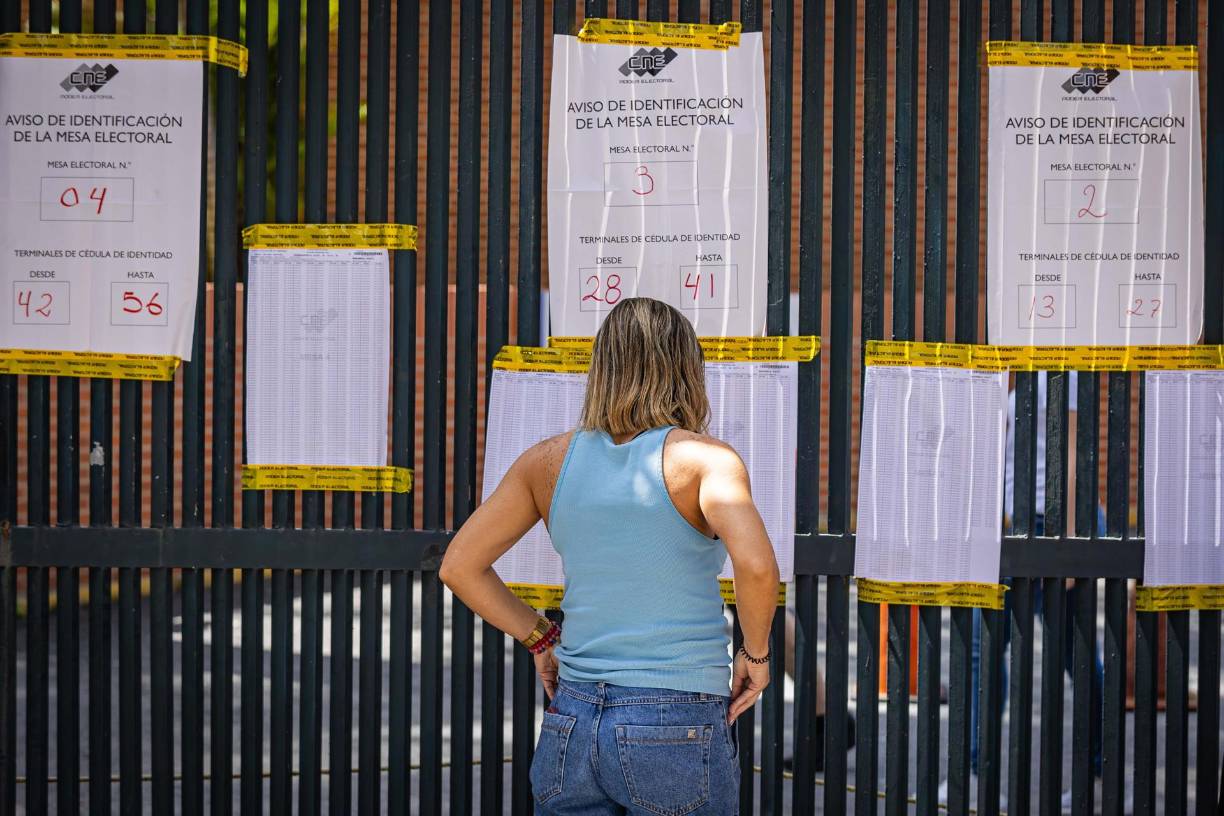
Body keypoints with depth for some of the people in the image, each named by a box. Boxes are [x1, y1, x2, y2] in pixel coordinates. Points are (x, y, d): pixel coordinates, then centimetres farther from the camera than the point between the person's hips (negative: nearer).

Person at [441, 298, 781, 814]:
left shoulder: (549, 460, 6)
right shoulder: (704, 459, -7)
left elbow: (459, 565, 7)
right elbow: (755, 565, -23)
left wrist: (540, 639, 13)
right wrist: (755, 654, -6)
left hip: (571, 723, 4)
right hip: (678, 727, -4)